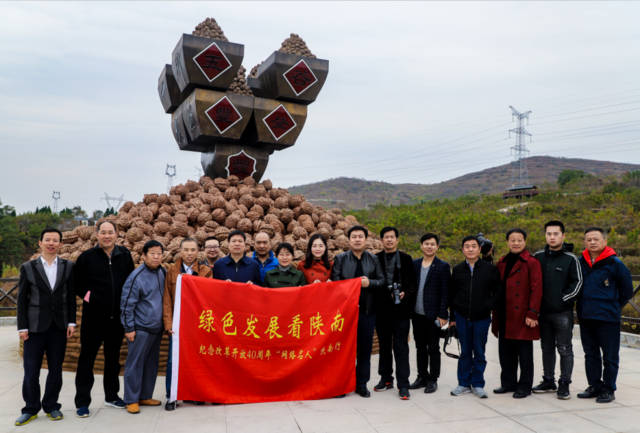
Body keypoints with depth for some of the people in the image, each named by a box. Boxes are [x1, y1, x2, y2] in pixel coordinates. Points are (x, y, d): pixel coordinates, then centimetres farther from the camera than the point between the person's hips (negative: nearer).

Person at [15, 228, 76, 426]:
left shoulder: (68, 267, 5)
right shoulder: (28, 268, 2)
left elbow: (71, 297, 7)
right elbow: (22, 299, 2)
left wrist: (71, 322, 1)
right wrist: (22, 327, -3)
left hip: (59, 327, 1)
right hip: (35, 327, -1)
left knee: (56, 369, 9)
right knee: (31, 371, 3)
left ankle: (51, 406, 23)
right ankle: (31, 409, 18)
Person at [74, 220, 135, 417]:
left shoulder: (124, 255, 4)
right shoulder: (87, 257, -4)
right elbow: (75, 281, 5)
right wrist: (85, 294, -7)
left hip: (117, 316, 3)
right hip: (94, 316, -3)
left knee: (113, 356, 15)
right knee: (87, 357, 2)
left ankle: (111, 395, 29)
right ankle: (82, 401, 12)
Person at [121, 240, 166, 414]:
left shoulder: (162, 272, 6)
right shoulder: (137, 276, -13)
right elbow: (127, 304, -10)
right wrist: (129, 328, -10)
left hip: (157, 327, 7)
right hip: (141, 328, -7)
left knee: (151, 364, 13)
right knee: (135, 364, -1)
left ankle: (145, 396, 24)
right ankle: (131, 400, 9)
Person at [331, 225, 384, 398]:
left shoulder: (373, 259, 10)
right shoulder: (340, 259, 4)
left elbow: (382, 281, 7)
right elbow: (335, 282, -2)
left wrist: (369, 283, -12)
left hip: (367, 310, 2)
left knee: (365, 348, 7)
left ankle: (361, 384, 19)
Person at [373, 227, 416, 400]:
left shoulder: (406, 259, 6)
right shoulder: (375, 259, 7)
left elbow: (412, 283, 4)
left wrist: (405, 294, -13)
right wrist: (387, 294, -7)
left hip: (401, 309, -2)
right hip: (382, 309, 2)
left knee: (401, 347, -2)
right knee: (384, 345, 13)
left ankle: (403, 385, 3)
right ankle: (386, 379, 26)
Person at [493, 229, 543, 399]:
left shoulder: (531, 263, -6)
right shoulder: (502, 263, 13)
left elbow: (536, 289, -11)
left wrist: (532, 314, -17)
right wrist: (496, 314, 13)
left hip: (522, 317, -6)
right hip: (505, 317, 6)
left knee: (524, 353, 4)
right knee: (506, 352, 14)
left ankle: (525, 386, 15)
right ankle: (508, 383, 27)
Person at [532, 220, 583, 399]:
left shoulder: (570, 259, -4)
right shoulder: (538, 257, 7)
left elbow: (577, 282, -3)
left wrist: (563, 298, -10)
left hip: (563, 312, -4)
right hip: (543, 311, 4)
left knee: (565, 349, 1)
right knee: (547, 348, 14)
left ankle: (564, 384, 10)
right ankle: (548, 381, 25)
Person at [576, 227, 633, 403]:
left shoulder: (614, 263, -6)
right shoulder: (580, 262, 6)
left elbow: (627, 290, 3)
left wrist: (614, 306, 6)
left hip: (608, 318, -5)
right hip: (585, 317, 5)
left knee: (610, 357, 3)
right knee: (591, 354, 13)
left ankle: (609, 389, 14)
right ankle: (595, 386, 25)